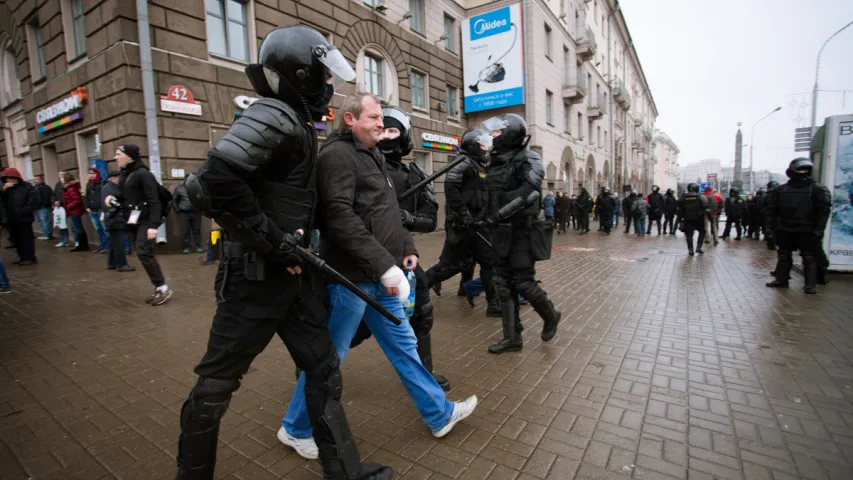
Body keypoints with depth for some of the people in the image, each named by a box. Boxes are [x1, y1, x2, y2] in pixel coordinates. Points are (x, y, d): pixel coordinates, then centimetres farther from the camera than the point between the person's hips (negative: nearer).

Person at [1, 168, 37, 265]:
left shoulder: (27, 186, -6)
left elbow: (33, 201, -11)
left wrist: (22, 212, -14)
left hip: (23, 218, -6)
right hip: (11, 218, 6)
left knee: (26, 238, -3)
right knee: (16, 239, 11)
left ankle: (30, 258, 3)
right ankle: (23, 257, 19)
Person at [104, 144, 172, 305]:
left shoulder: (143, 174, -13)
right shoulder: (124, 175, 12)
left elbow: (154, 201, -18)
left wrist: (153, 225, -24)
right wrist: (113, 198, 0)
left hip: (146, 220, -8)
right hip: (132, 220, 8)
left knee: (144, 253, -13)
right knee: (142, 254, 6)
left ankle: (163, 289, -5)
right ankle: (158, 288, 12)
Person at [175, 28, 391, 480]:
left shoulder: (296, 124, 13)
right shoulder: (275, 116, -16)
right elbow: (218, 179, -28)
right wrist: (274, 241, -20)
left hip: (293, 274, 9)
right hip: (256, 276, -9)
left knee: (324, 369, 13)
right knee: (217, 381, 11)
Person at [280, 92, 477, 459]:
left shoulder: (372, 156, 18)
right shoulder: (337, 154, -12)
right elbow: (341, 218, -25)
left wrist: (406, 247, 9)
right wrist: (386, 266, -26)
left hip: (379, 278, 9)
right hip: (351, 278, -9)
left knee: (404, 344, 16)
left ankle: (439, 414, 31)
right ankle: (295, 428, 30)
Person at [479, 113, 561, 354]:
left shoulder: (528, 159, -10)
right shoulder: (495, 160, 12)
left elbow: (528, 193, -26)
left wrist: (500, 214, -30)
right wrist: (488, 217, 11)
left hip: (521, 232, -7)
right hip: (500, 232, 7)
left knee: (523, 283, -2)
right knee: (503, 285, 8)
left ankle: (551, 316, 28)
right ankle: (512, 337, 18)